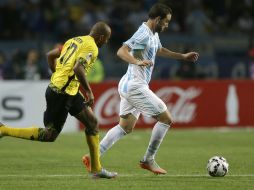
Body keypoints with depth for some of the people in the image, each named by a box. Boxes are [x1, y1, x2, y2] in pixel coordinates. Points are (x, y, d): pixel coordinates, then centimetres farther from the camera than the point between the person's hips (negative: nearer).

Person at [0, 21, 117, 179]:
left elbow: (51, 55, 20)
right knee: (49, 135, -3)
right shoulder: (91, 48, -11)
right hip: (62, 93, -10)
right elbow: (78, 69, -25)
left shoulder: (75, 40, 16)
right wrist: (89, 92, -17)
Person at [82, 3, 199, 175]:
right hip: (135, 85, -10)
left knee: (126, 127, 12)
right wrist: (138, 62, -43)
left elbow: (160, 50, 36)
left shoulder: (153, 34, 15)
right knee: (166, 118, -5)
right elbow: (121, 51, -27)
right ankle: (148, 160, 3)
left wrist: (183, 56, 36)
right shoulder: (143, 34, -17)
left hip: (129, 85, 10)